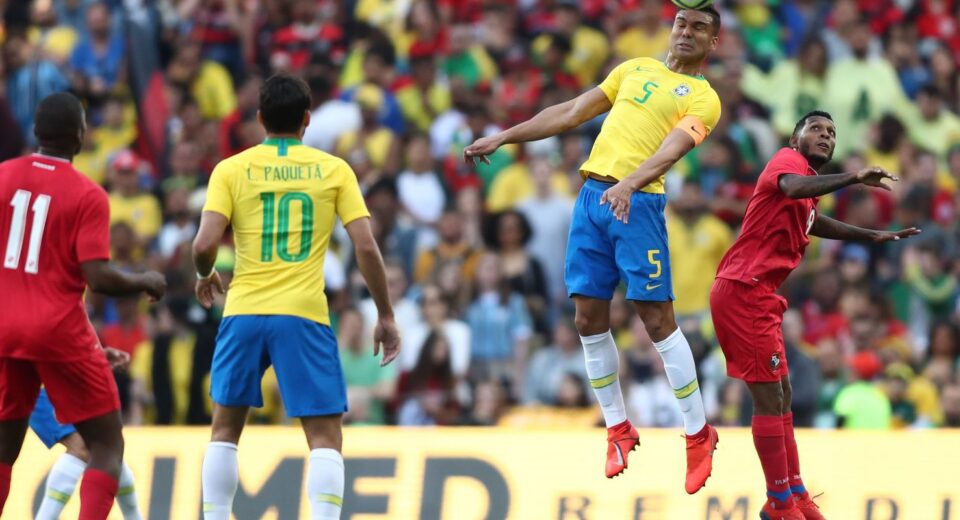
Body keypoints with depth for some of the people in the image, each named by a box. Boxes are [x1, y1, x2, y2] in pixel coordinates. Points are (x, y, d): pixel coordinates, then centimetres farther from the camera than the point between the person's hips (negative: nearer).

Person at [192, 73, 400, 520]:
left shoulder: (232, 169, 5)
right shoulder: (334, 170, 5)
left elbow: (205, 244, -6)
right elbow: (366, 248, -1)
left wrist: (204, 276, 17)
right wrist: (386, 316, 8)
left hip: (244, 314, 1)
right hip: (304, 315, -1)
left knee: (225, 429, 16)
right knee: (325, 437, 2)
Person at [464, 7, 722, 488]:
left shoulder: (703, 98, 1)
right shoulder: (636, 69, 20)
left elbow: (674, 146, -16)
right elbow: (571, 113, 23)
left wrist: (630, 183, -35)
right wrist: (502, 138, 20)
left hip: (638, 203, -6)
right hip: (593, 193, 6)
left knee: (657, 318, -9)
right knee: (589, 318, 4)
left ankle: (698, 435, 1)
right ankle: (618, 429, 15)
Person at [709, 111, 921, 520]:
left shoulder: (809, 177, 18)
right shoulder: (789, 160, -9)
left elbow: (812, 221, 38)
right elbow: (793, 187, -34)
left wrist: (874, 236, 37)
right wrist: (852, 178, -46)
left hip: (755, 294, 10)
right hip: (743, 290, -10)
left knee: (780, 394, 15)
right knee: (770, 396, -8)